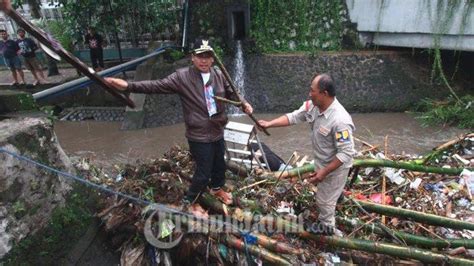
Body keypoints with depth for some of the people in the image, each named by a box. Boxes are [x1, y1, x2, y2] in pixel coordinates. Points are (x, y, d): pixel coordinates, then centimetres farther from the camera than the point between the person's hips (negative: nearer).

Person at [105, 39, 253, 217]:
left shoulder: (219, 75, 0)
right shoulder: (182, 77, -14)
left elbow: (231, 93, 14)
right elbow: (157, 86, -19)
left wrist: (244, 104, -2)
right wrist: (129, 86, -28)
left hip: (218, 132, 6)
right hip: (199, 136, -6)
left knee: (220, 164, 23)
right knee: (203, 172, 4)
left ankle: (217, 188, 55)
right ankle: (191, 202, 31)